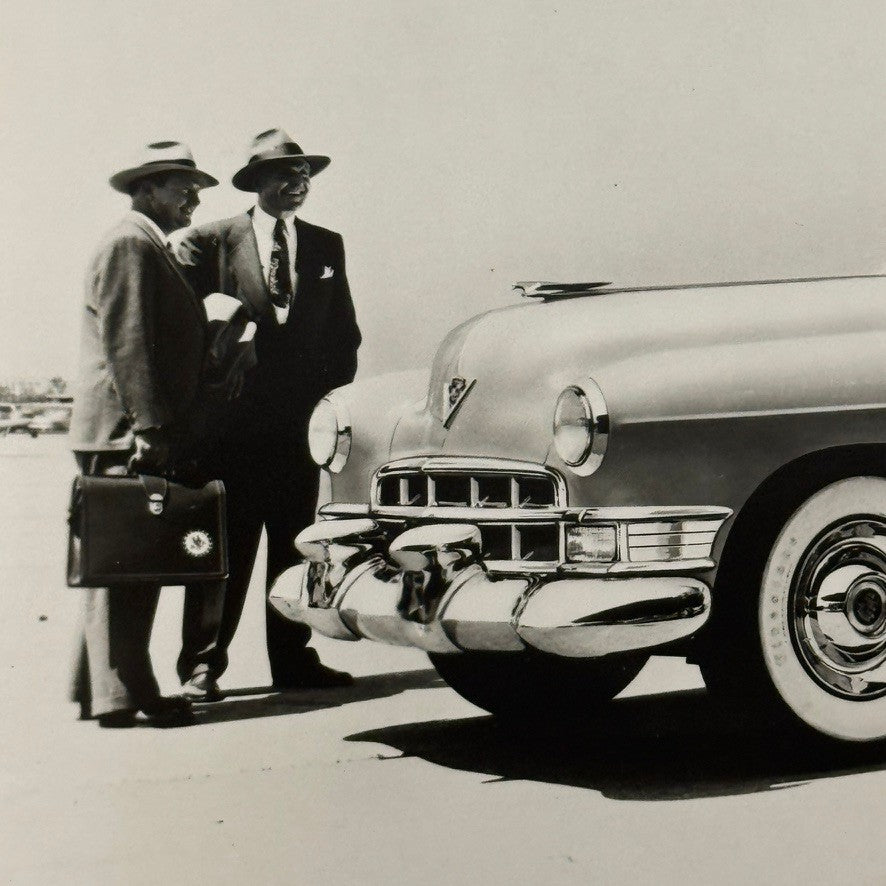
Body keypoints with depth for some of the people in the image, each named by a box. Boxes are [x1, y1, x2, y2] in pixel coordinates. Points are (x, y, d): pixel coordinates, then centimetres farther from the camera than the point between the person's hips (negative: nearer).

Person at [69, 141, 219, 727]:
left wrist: (163, 431, 19)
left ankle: (98, 689, 20)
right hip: (124, 435, -10)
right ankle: (122, 695, -6)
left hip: (141, 437, 10)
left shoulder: (153, 249, 23)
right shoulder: (129, 243, -9)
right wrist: (149, 427, -22)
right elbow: (125, 341, -18)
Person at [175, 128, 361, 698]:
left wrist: (333, 397, 6)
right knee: (224, 550, -2)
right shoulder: (210, 243, 0)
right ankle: (203, 665, 5)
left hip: (302, 422, 4)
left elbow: (344, 332, 16)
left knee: (296, 546, 10)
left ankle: (293, 658, 18)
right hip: (235, 426, -4)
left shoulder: (326, 246, 12)